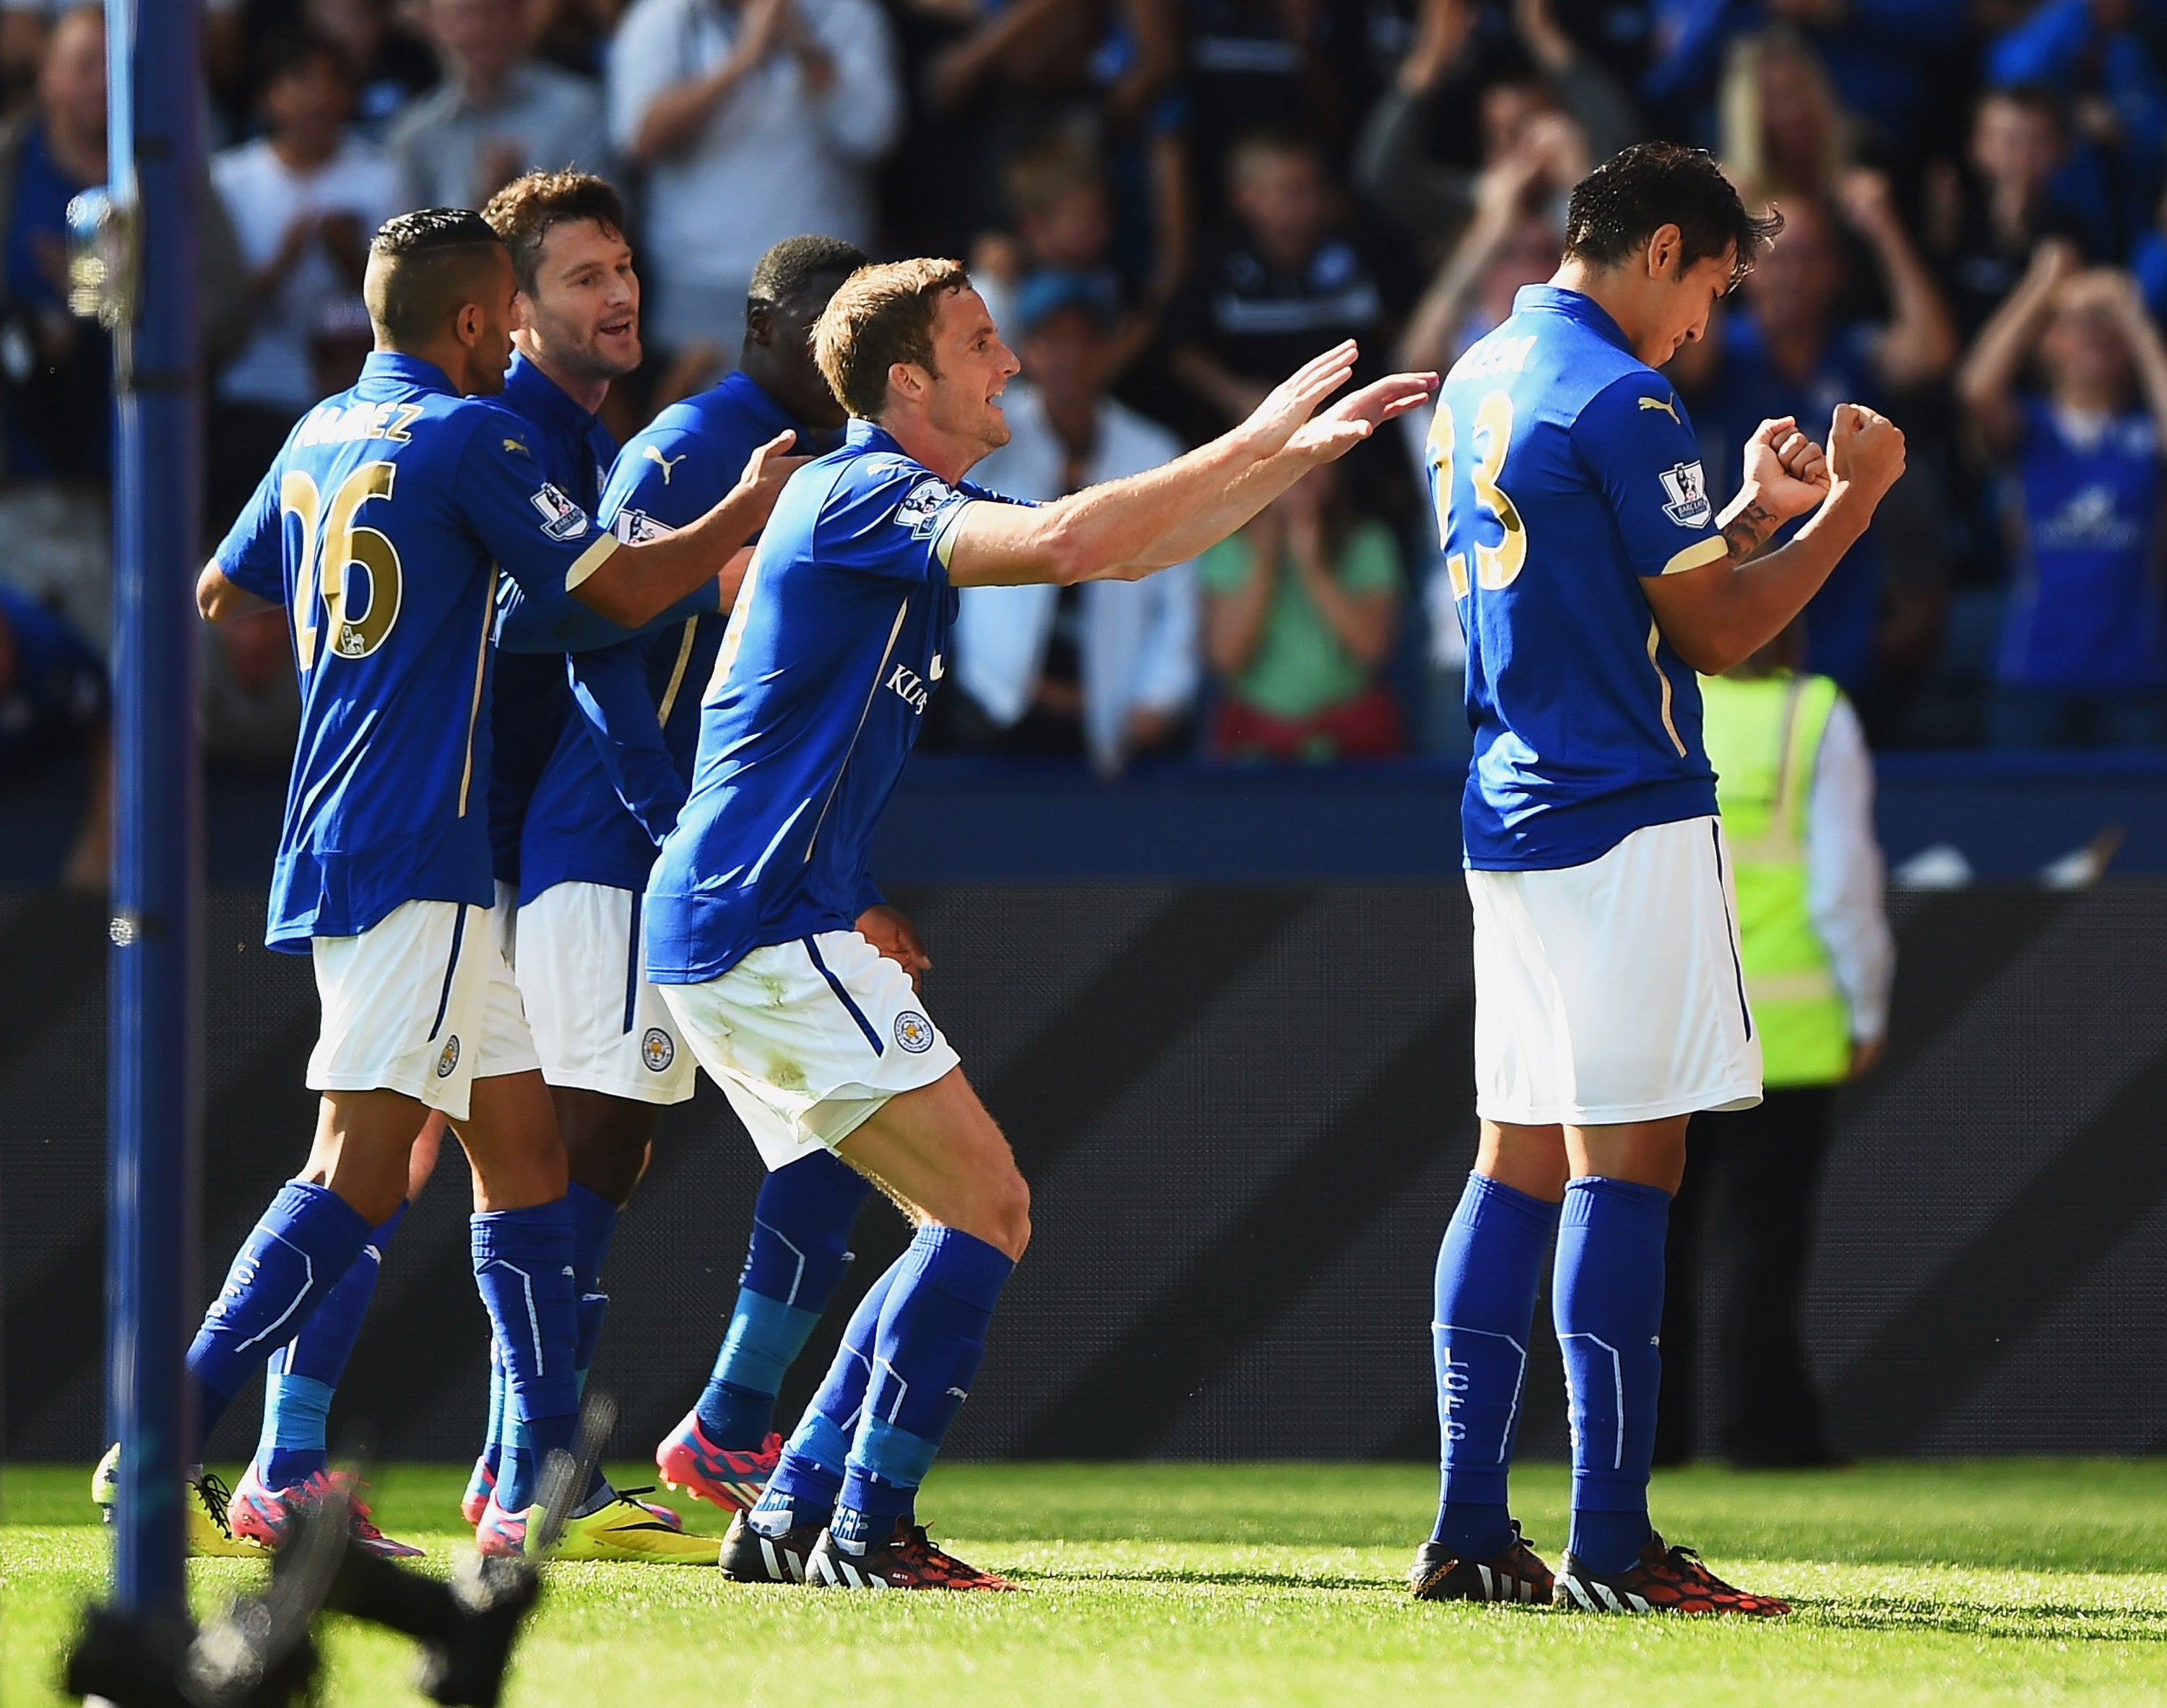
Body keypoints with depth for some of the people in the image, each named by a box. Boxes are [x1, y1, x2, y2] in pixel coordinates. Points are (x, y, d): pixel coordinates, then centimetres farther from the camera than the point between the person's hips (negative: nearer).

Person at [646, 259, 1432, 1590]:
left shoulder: (906, 508, 19)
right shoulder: (867, 496, -13)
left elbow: (1130, 551, 23)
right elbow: (1068, 541, -30)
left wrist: (1306, 450, 15)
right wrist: (1255, 442, -22)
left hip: (725, 934, 10)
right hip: (772, 929, -10)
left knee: (971, 1221, 12)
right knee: (988, 1207, -10)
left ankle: (791, 1520, 10)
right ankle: (868, 1532, -10)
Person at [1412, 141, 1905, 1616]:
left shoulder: (1479, 381, 17)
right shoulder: (1621, 399, -12)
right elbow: (1714, 634, -10)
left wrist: (1755, 510, 23)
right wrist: (1851, 501, -2)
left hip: (1512, 816, 9)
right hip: (1627, 818, -9)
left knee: (1522, 1159, 9)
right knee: (1626, 1162, -8)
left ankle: (1470, 1533, 6)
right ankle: (1611, 1546, -11)